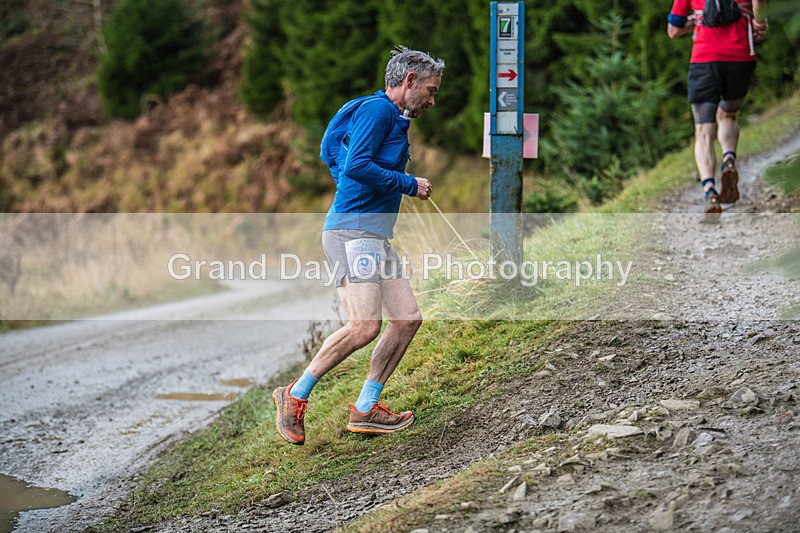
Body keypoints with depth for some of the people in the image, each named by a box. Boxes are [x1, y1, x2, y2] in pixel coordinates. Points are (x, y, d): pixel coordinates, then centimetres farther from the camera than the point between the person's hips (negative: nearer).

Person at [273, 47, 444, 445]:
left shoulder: (394, 118, 23)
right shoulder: (377, 109, -8)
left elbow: (334, 157, 33)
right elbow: (355, 167, -20)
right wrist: (409, 185, -11)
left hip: (375, 237, 11)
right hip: (352, 230, -11)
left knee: (408, 319, 3)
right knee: (365, 326, -19)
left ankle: (365, 408, 8)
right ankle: (295, 396, -5)